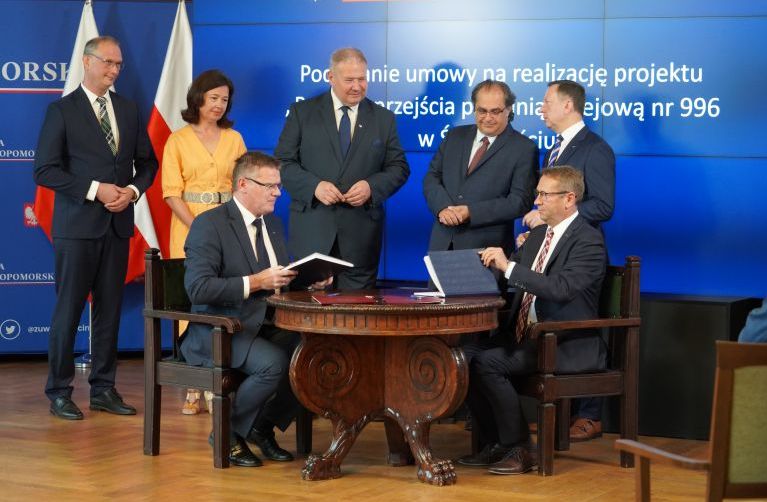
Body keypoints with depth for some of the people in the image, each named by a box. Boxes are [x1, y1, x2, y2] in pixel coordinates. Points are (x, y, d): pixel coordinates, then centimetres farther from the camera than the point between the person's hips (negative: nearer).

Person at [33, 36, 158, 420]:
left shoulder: (129, 110, 11)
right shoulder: (62, 111, -4)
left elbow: (146, 162, 15)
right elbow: (45, 170, -10)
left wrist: (132, 190, -5)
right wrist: (95, 190, -16)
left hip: (118, 223, 5)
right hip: (77, 225, -5)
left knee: (110, 309, 8)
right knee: (68, 310, -1)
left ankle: (103, 389, 16)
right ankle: (59, 392, 7)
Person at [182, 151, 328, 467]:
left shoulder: (272, 223, 16)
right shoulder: (209, 225, -9)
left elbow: (282, 279, 23)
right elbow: (198, 288, -20)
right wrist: (256, 282, -25)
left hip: (267, 328, 7)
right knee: (274, 363, -33)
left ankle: (263, 427, 1)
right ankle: (228, 432, -8)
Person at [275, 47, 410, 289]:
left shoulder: (384, 119, 12)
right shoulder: (302, 112, 6)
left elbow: (399, 167, 10)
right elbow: (283, 162, 2)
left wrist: (372, 186, -9)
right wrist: (314, 185, -14)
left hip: (361, 233, 1)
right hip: (312, 231, -1)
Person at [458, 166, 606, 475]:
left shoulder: (589, 240, -12)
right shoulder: (538, 234, 16)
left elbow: (561, 288, -28)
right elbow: (507, 281, 19)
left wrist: (509, 266, -29)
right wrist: (493, 264, -2)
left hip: (567, 345, -8)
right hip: (526, 336, 8)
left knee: (486, 362, -25)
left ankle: (518, 448, -11)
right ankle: (495, 445, 1)